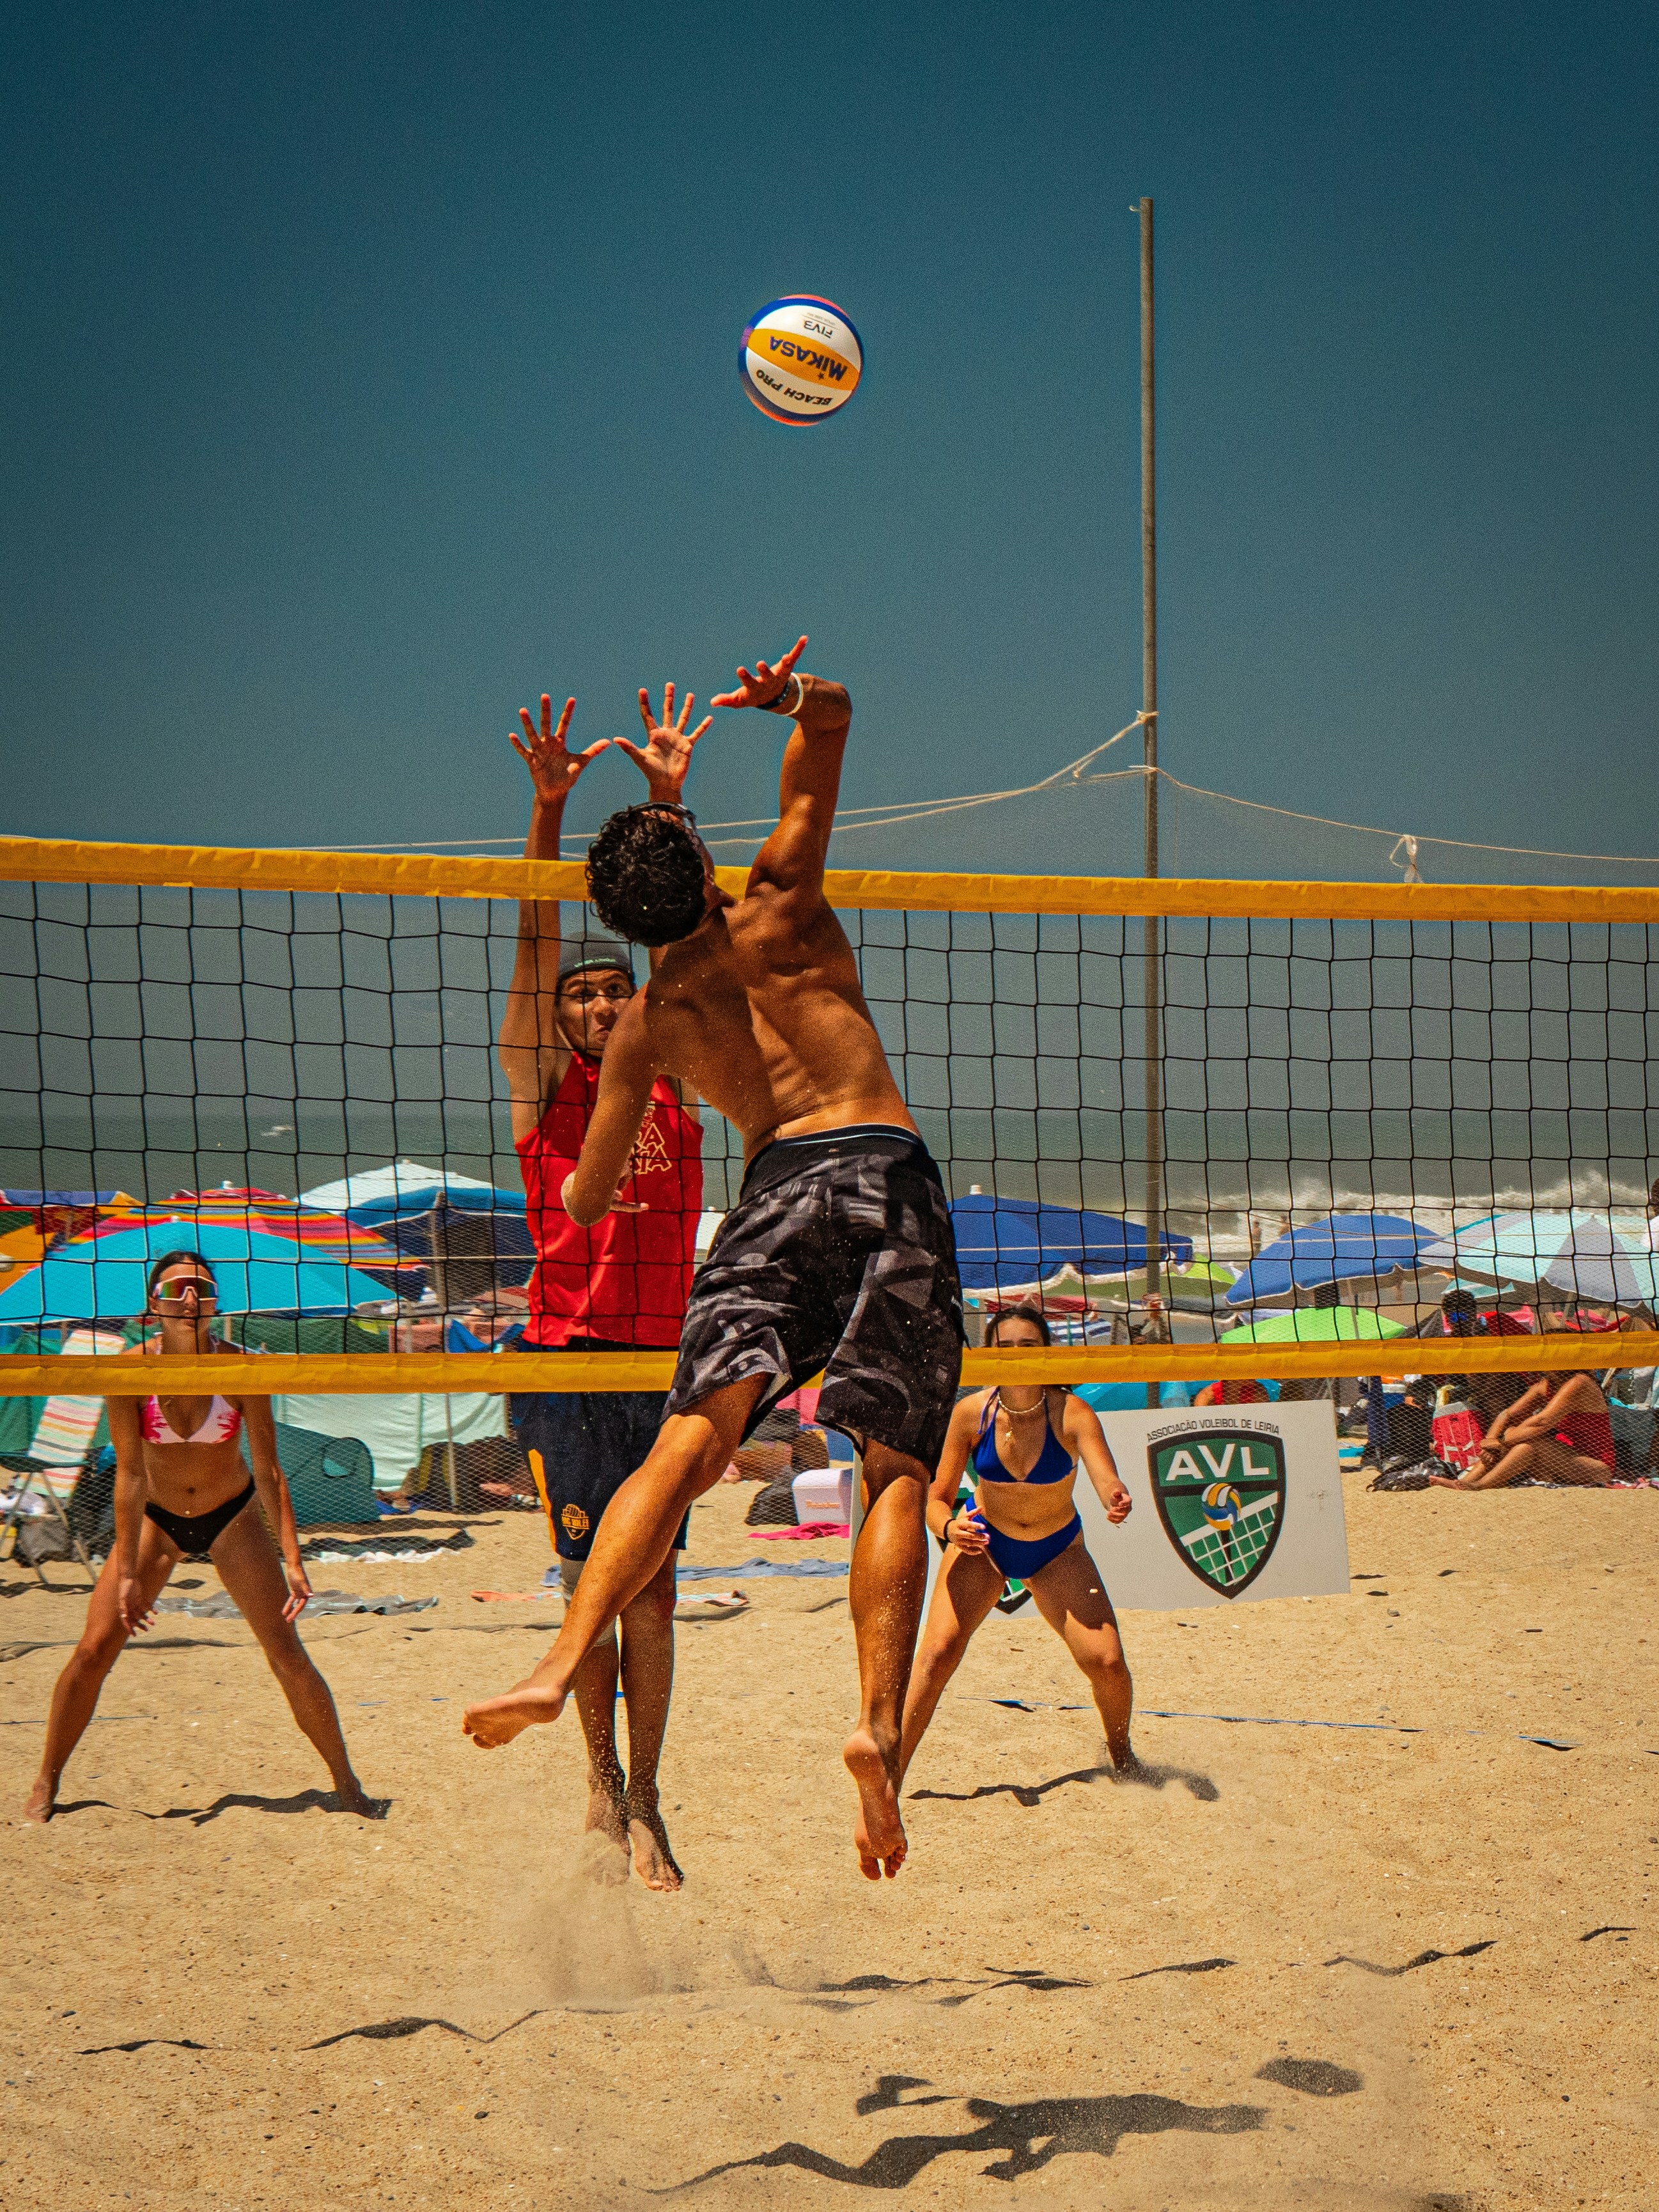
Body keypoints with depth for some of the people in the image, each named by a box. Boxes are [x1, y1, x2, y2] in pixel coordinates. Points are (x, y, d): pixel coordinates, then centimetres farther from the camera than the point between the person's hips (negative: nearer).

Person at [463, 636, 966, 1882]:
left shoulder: (648, 1023, 17)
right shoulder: (778, 910, 11)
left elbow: (587, 1198, 24)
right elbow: (830, 716, 11)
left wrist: (602, 1181, 43)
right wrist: (794, 700, 28)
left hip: (778, 1186, 1)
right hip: (890, 1175, -1)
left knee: (691, 1441, -10)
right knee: (896, 1470, -5)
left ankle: (564, 1663, -30)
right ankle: (879, 1725, -20)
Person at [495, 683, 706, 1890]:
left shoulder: (672, 1076, 12)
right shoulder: (540, 1083, 4)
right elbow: (536, 940, -4)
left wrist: (669, 802, 5)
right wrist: (549, 808, -13)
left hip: (664, 1356, 3)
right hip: (568, 1356, -3)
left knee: (654, 1584, 3)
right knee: (595, 1579, -1)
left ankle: (644, 1802, 8)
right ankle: (603, 1776, 16)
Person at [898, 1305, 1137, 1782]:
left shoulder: (1072, 1414, -25)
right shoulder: (971, 1413, -21)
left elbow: (1107, 1481, -38)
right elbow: (937, 1499, -14)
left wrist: (1118, 1501, -62)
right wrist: (948, 1527, -36)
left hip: (1056, 1550, 0)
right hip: (982, 1542, 0)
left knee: (1107, 1662, -14)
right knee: (938, 1651, -20)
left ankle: (1120, 1753, 17)